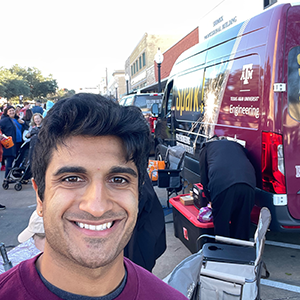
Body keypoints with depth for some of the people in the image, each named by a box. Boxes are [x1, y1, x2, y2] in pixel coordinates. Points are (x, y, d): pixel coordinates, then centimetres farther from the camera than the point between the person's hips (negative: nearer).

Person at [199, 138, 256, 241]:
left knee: (221, 225, 9)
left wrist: (210, 200, 37)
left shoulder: (206, 148, 29)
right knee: (242, 224, 19)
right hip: (248, 185, 4)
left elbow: (204, 177, 25)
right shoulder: (237, 146, 38)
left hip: (221, 185, -4)